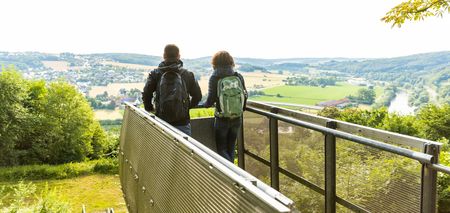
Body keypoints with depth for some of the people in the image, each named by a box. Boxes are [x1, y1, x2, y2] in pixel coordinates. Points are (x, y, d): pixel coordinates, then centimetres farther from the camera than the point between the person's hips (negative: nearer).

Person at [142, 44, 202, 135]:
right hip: (182, 123, -1)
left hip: (162, 122, 1)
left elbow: (146, 94, -6)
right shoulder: (187, 74, -1)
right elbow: (197, 95, 2)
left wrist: (149, 108, 13)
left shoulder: (155, 74, -1)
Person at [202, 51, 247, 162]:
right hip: (237, 119, 4)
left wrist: (205, 104, 10)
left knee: (221, 149, 10)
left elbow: (211, 99, -12)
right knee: (230, 148, 19)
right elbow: (245, 96, 1)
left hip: (222, 119, -4)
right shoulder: (239, 77, -3)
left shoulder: (215, 78, -11)